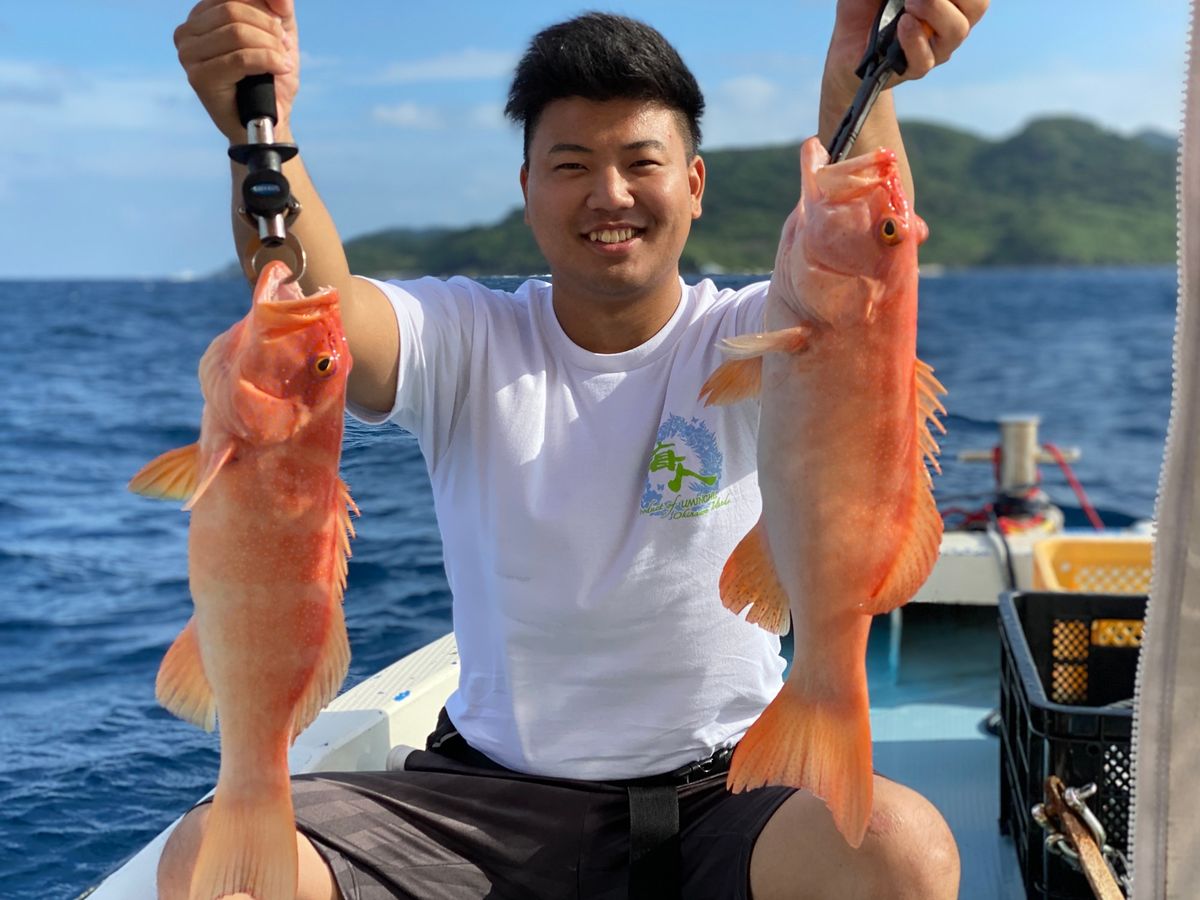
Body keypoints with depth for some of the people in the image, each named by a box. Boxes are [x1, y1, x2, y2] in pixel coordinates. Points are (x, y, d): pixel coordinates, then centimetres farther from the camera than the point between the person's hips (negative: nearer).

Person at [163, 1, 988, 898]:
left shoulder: (749, 343, -4)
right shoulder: (467, 342, -2)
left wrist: (858, 82, -47)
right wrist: (260, 133, -43)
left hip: (725, 790, -1)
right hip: (488, 788, 1)